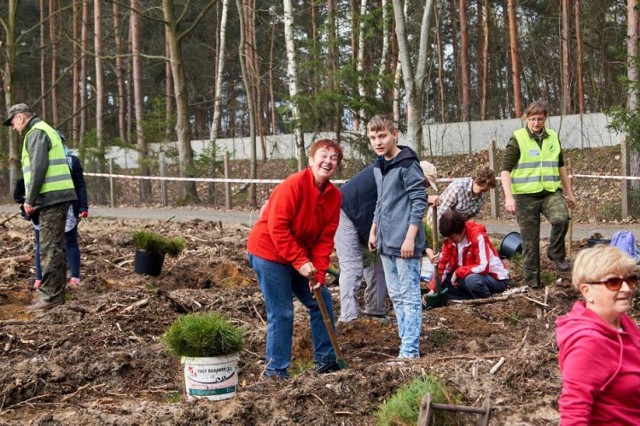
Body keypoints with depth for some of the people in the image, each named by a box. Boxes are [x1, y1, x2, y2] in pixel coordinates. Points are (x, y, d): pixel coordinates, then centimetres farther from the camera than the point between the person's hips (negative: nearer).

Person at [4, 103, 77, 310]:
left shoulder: (36, 133, -7)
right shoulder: (46, 130, 23)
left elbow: (39, 167, -18)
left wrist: (30, 200, -14)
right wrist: (32, 199, 17)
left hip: (51, 198, -10)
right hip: (60, 196, 10)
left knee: (49, 248, -9)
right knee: (57, 246, 12)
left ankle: (50, 295, -9)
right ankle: (57, 293, 17)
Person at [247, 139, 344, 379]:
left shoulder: (334, 196, 0)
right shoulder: (294, 184, -22)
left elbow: (325, 238, 0)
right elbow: (278, 228, -25)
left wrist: (319, 273, -10)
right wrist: (300, 262, -25)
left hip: (301, 257, 8)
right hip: (269, 252, -8)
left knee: (322, 299, 10)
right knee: (282, 313, -8)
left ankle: (326, 361, 23)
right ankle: (276, 371, 4)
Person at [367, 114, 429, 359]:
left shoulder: (407, 165, -12)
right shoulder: (378, 166, 13)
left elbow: (419, 202, -14)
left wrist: (410, 238, -18)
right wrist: (373, 231, 20)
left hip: (404, 243, -9)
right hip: (386, 243, 9)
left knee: (409, 296, -5)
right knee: (396, 296, 12)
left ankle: (410, 350, -4)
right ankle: (407, 342, 19)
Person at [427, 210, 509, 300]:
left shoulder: (478, 237, -24)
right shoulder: (449, 241, -3)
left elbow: (483, 267, -31)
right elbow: (442, 266, -3)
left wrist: (458, 272, -24)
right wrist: (433, 289, -15)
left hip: (496, 278, -8)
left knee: (472, 280, -38)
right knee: (442, 282, -8)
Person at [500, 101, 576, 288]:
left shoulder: (553, 137, 9)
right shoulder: (517, 139, -4)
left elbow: (561, 166, 21)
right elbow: (505, 170, -7)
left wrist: (569, 192, 21)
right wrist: (508, 197, -17)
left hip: (551, 192, 3)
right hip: (526, 195, -3)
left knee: (561, 219, -26)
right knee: (530, 240, 1)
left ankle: (556, 253, -1)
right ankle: (532, 281, 12)